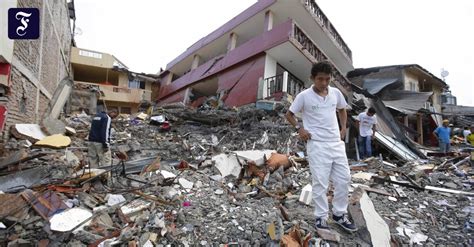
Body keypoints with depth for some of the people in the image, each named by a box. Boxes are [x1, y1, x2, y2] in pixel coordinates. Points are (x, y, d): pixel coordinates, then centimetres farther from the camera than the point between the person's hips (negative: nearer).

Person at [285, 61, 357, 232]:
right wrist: (299, 129, -12)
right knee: (320, 183, 1)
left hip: (336, 142, 5)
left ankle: (339, 214, 29)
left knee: (344, 179, 10)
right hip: (317, 144, -5)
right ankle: (321, 218, 19)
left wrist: (343, 127, 9)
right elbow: (289, 114, 1)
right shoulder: (304, 96, -9)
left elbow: (342, 110, 22)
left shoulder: (336, 93, 4)